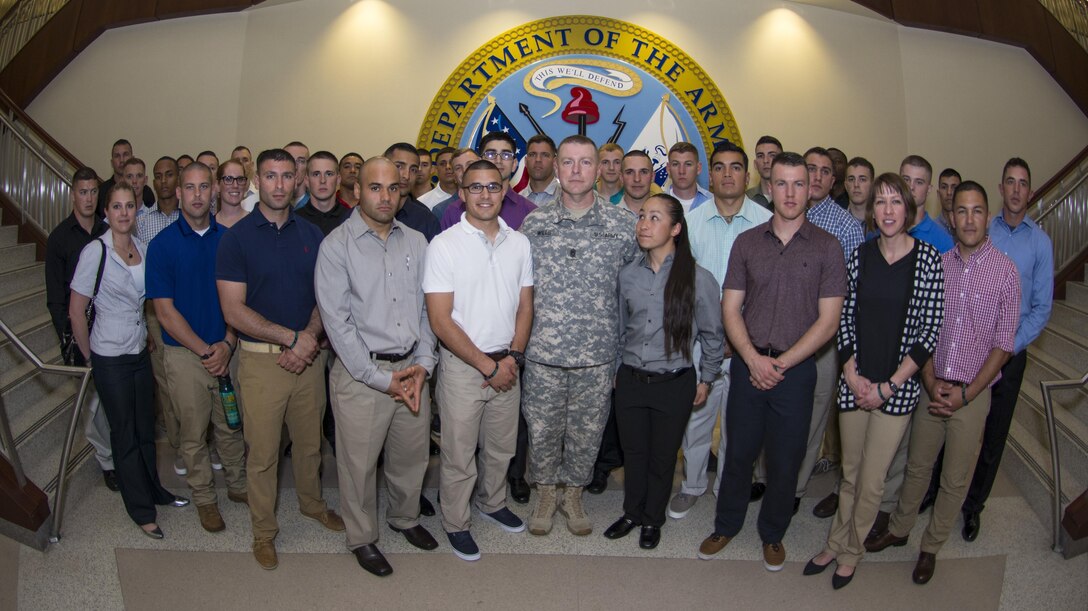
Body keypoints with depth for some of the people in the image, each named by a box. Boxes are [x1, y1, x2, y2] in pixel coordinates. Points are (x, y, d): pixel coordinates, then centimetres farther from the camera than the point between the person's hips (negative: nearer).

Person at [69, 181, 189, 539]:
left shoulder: (143, 248, 2)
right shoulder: (95, 252, -15)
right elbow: (76, 311, -11)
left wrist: (150, 336, 11)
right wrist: (90, 357, -5)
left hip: (140, 352, 5)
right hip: (110, 358, -5)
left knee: (146, 427, 17)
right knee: (125, 433, 7)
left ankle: (153, 489, 35)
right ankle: (141, 509, 20)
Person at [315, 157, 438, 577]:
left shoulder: (415, 242, 7)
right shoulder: (337, 246, -8)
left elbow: (427, 308, 8)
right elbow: (337, 321, -12)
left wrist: (423, 363, -5)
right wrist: (381, 378, -13)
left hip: (411, 369, 4)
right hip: (361, 373, -4)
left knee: (412, 455, 17)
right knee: (359, 462, 8)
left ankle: (405, 517, 43)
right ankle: (362, 537, 31)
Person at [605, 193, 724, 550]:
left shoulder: (698, 279, -12)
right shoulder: (628, 275, 0)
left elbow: (713, 335, -2)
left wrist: (705, 379, 3)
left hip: (674, 383, -3)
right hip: (630, 380, 3)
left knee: (662, 456, 12)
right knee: (633, 451, 16)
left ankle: (653, 519, 34)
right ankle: (633, 512, 38)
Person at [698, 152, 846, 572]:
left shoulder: (826, 247, -2)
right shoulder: (746, 242, 4)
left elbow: (827, 321, -5)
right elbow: (730, 309, 2)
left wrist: (780, 364, -10)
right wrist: (753, 359, -12)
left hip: (796, 370, -1)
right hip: (747, 366, 1)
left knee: (785, 460, 10)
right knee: (738, 452, 11)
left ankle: (773, 534, 31)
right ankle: (726, 525, 31)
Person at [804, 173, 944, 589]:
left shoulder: (928, 258, -5)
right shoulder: (860, 255, 3)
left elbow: (930, 329, -7)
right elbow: (845, 318, 6)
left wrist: (887, 386, -10)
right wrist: (852, 374, -5)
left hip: (897, 387, -2)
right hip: (855, 381, 2)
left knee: (872, 481, 6)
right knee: (850, 472, 15)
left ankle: (851, 551, 27)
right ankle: (836, 544, 32)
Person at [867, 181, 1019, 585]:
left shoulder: (1005, 271, -7)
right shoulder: (938, 265, 0)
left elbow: (1003, 343, -7)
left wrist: (966, 393, -12)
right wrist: (931, 383, -7)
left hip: (972, 393, -2)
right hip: (932, 387, 2)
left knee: (956, 479, 11)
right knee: (917, 466, 15)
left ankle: (931, 547, 28)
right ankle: (899, 529, 34)